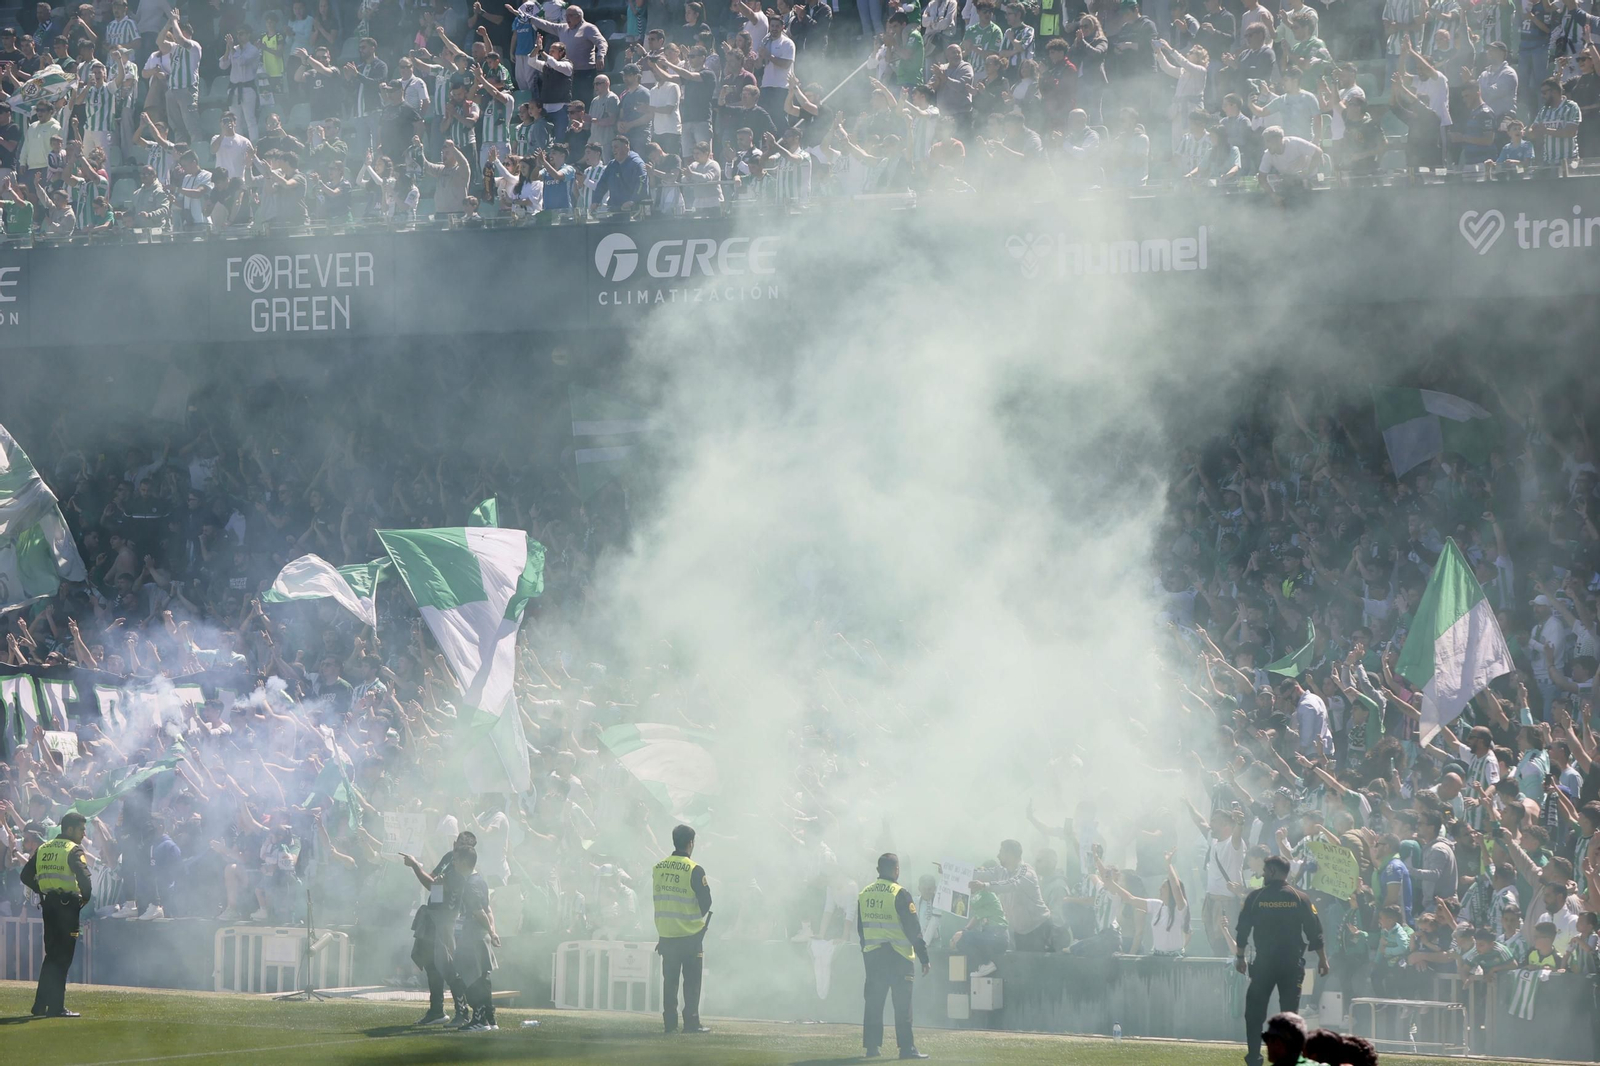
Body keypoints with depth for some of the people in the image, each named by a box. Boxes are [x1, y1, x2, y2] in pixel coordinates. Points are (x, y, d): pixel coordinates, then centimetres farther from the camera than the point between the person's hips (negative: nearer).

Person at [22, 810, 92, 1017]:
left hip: (48, 905, 6)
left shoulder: (43, 848, 12)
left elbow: (26, 876, 13)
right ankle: (56, 1007, -3)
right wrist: (85, 898, -7)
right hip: (67, 905, -6)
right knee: (63, 957, -1)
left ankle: (41, 1005, 16)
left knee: (52, 954, 17)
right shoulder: (74, 849, -9)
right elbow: (84, 876, -23)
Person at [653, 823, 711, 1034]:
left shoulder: (658, 868, 2)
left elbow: (657, 898, 11)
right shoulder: (694, 870, -14)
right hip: (690, 935, -4)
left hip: (666, 935, 4)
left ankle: (669, 1023, 8)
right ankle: (691, 1023, -1)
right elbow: (706, 902, -9)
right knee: (691, 981, 2)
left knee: (669, 981, 9)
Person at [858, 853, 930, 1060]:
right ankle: (906, 1048, -5)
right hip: (897, 955, -5)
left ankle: (871, 1046, 9)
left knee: (873, 1002, 9)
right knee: (902, 1002, -3)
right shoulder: (900, 894, -11)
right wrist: (924, 957, -7)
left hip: (872, 956, 5)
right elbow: (913, 930, -11)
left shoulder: (864, 894, 8)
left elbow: (860, 928, 15)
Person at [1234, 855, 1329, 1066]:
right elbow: (1314, 932, 0)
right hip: (1292, 963, 1)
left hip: (1263, 962, -1)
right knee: (1289, 1011, 5)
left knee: (1254, 1010, 9)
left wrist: (1240, 957, 12)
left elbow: (1242, 930, 2)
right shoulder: (1300, 899, 0)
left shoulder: (1255, 898, -1)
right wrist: (1322, 959, 7)